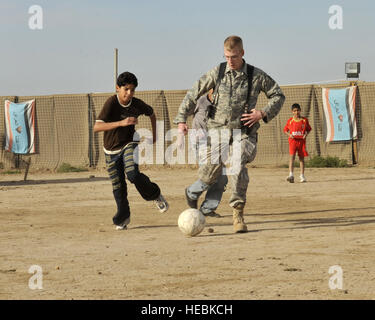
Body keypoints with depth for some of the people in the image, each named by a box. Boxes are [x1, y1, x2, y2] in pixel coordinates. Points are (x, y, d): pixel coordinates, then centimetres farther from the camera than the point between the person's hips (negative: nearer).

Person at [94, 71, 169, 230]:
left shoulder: (137, 104, -9)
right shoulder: (111, 103, -21)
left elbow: (151, 113, 15)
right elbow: (97, 127, -32)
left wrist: (154, 135, 17)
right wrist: (121, 123, -39)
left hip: (129, 145, 1)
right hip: (111, 150, -1)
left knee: (133, 174, -25)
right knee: (118, 186, 4)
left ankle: (155, 195, 0)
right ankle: (123, 217, 23)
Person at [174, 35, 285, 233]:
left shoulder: (256, 76, 1)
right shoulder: (217, 73, 3)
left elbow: (278, 95, 12)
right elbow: (193, 94, 8)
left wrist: (263, 113, -3)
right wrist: (181, 119, 1)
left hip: (243, 131, -1)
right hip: (218, 128, 1)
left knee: (238, 166, -21)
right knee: (212, 168, -7)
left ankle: (238, 213, -10)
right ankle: (192, 193, 26)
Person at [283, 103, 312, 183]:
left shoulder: (304, 120, 3)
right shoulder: (290, 121, 3)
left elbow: (308, 129, 13)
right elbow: (285, 130, 10)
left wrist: (306, 134, -7)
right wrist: (289, 134, -10)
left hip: (301, 141, 1)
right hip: (293, 140, -1)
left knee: (301, 158, 7)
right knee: (292, 156, -14)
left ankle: (302, 176, 15)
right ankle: (291, 175, -22)